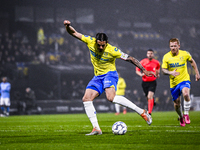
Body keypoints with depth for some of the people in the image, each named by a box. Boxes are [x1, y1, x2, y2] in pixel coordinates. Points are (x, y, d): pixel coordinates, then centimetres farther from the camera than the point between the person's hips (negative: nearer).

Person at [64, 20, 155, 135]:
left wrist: (144, 70, -11)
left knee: (111, 97, -31)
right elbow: (74, 33, -4)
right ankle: (96, 129, -7)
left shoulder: (112, 51, -21)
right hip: (97, 77, 6)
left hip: (109, 74, -6)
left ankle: (142, 112, -25)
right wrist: (68, 26, -26)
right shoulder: (90, 42, -11)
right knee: (86, 99, -9)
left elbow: (130, 59, -13)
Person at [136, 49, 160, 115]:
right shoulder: (142, 62, -4)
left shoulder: (156, 63, 0)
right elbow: (137, 70, 0)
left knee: (150, 96, -20)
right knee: (148, 97, 10)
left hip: (153, 82, -2)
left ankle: (149, 113, -26)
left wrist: (158, 74, 3)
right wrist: (141, 74, -20)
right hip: (145, 82, 2)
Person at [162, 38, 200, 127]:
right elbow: (163, 70, -4)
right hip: (174, 83, 2)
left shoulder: (185, 54, -5)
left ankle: (186, 114, -16)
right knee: (177, 103, 7)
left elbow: (192, 62, 14)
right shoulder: (166, 57, -6)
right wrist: (171, 73, -25)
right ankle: (181, 117, 37)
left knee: (186, 94, -32)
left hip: (184, 80, -2)